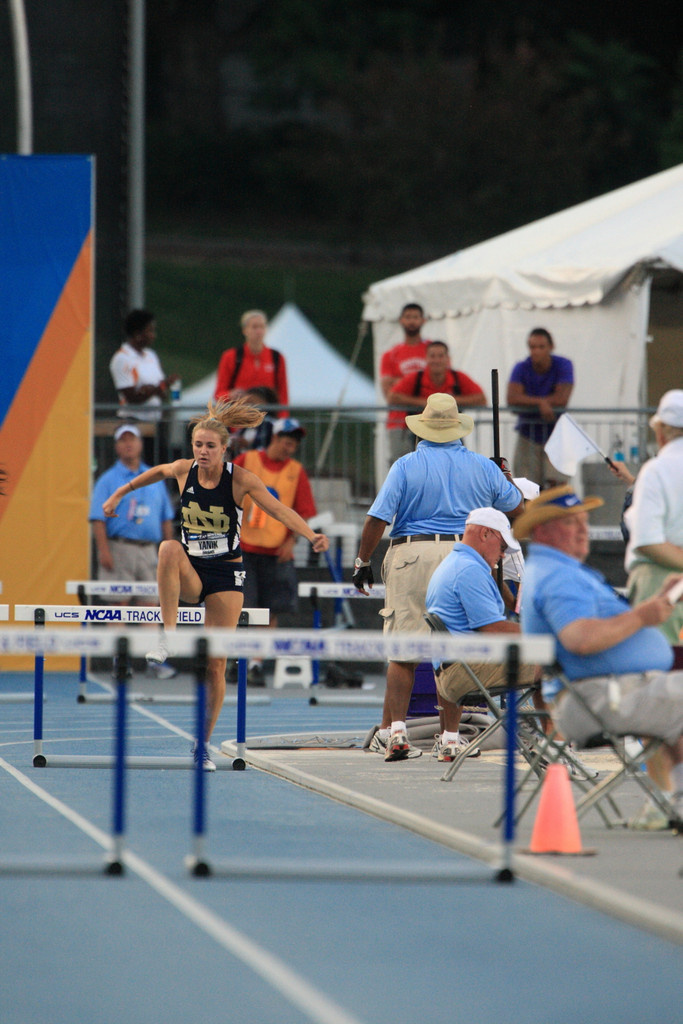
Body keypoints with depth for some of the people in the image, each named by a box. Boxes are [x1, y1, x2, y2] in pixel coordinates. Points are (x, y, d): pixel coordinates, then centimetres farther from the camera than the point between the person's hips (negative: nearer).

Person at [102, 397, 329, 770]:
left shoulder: (240, 479, -13)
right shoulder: (183, 470, -4)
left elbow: (279, 509, -21)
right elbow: (156, 472, 18)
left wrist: (311, 535, -36)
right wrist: (118, 494, 26)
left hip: (226, 575, -2)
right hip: (189, 573, 2)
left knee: (216, 665, -3)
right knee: (169, 548, -35)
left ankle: (203, 746, 10)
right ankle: (168, 638, -32)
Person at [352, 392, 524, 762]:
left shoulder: (406, 466, -2)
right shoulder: (482, 467, 7)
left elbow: (377, 519, -6)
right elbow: (517, 507, 19)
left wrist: (363, 562, 5)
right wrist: (506, 480, 38)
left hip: (412, 555, -2)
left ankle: (394, 729, -7)